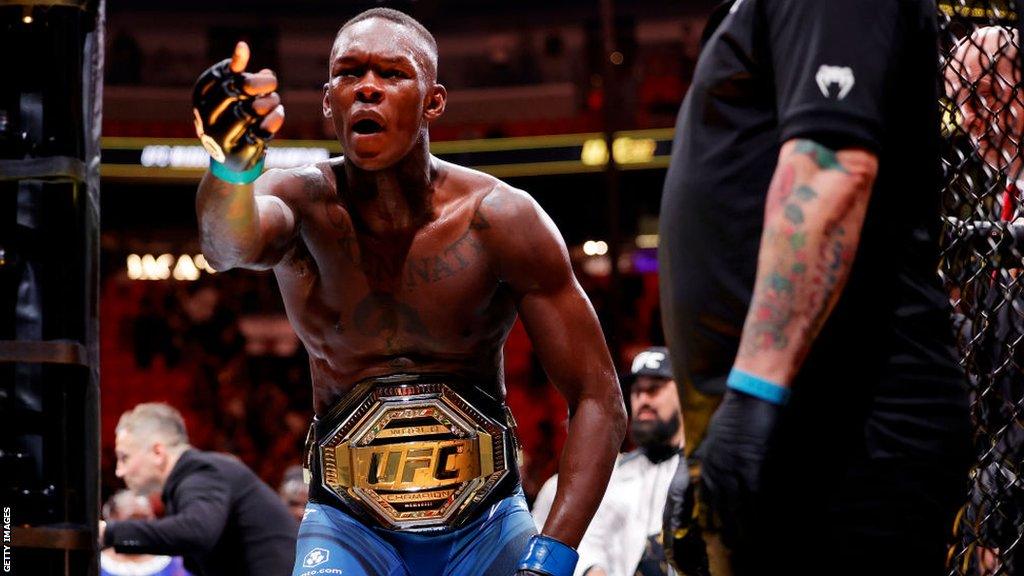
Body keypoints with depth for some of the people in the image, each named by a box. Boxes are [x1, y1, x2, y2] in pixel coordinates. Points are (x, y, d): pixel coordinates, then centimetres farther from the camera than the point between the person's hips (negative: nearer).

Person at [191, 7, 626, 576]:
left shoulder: (500, 217, -12)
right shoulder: (305, 203, -12)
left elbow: (598, 399, -10)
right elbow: (229, 245, -38)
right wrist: (231, 164, -61)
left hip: (486, 526, 1)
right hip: (348, 526, 0)